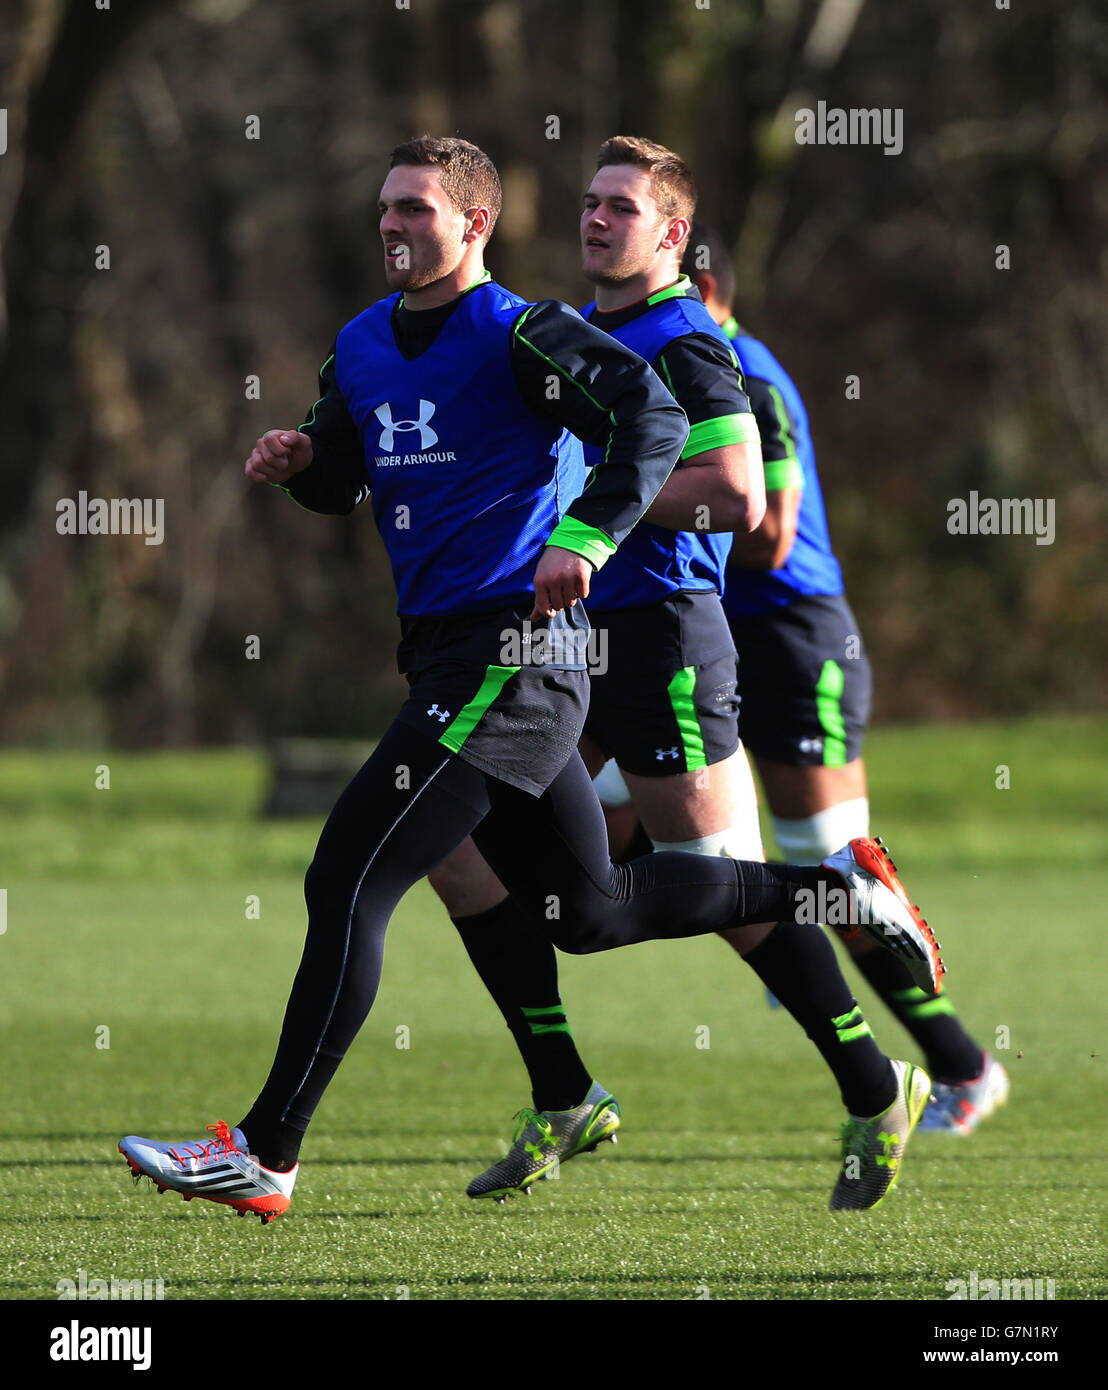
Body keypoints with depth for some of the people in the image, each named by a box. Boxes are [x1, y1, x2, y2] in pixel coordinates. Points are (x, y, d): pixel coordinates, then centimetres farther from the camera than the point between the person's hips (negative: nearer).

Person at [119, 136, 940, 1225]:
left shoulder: (517, 336, -10)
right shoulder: (363, 346, 15)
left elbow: (654, 419, -19)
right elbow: (341, 480, 27)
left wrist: (584, 538, -29)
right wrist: (299, 461, 4)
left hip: (512, 654, -10)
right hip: (451, 656, 10)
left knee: (346, 885, -13)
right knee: (586, 912, 17)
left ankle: (265, 1154, -11)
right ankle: (834, 888, 29)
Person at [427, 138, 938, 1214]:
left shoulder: (684, 345, -12)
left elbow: (735, 492, -22)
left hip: (659, 638, -9)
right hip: (569, 635, 9)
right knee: (459, 844, 2)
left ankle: (874, 1093, 11)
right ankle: (564, 1102, 8)